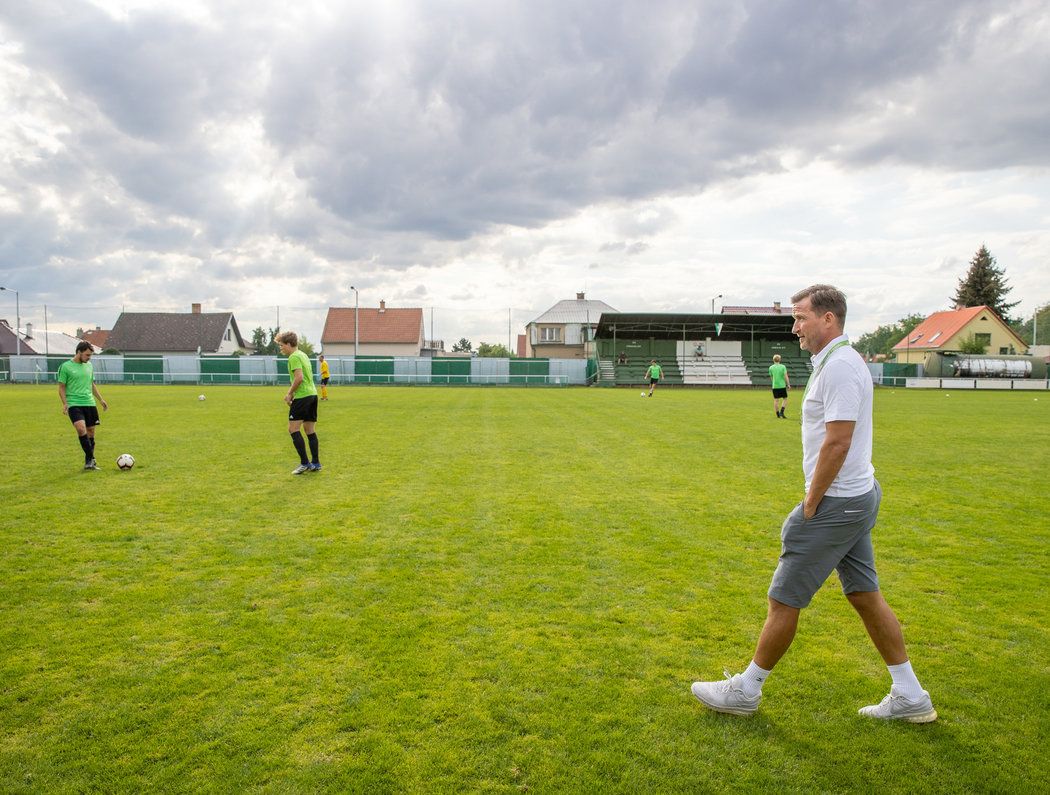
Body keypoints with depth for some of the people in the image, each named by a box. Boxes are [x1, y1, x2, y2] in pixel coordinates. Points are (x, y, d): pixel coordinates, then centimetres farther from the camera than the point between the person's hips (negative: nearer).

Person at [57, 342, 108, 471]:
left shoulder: (89, 366, 13)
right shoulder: (65, 367, -3)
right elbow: (61, 387, -1)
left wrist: (101, 399, 19)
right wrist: (64, 403, -13)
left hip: (90, 403, 6)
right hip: (74, 404, -5)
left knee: (90, 432, 6)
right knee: (81, 429, -23)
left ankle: (89, 462, 17)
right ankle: (91, 459, -13)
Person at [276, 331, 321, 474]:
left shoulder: (294, 357, -10)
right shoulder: (302, 355, 18)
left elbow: (299, 378, -21)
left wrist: (290, 394, -9)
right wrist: (291, 392, 15)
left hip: (302, 397, -9)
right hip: (313, 394, 9)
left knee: (293, 428, -5)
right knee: (310, 430, 12)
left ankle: (305, 463, -6)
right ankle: (315, 463, 14)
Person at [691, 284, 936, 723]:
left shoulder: (839, 366, -19)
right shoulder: (837, 362, 13)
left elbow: (836, 443, -24)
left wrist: (809, 505, -16)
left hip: (836, 504, -10)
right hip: (857, 496, 10)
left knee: (783, 599, 0)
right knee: (866, 597, 17)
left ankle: (746, 690, 15)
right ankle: (910, 697, 27)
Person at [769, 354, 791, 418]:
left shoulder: (771, 367, 2)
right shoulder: (783, 366, -3)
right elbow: (786, 376, -8)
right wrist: (788, 384, -1)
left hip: (775, 386, 2)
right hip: (782, 386, -2)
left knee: (776, 400, 6)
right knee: (785, 399, 11)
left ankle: (778, 414, 9)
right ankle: (781, 411, -4)